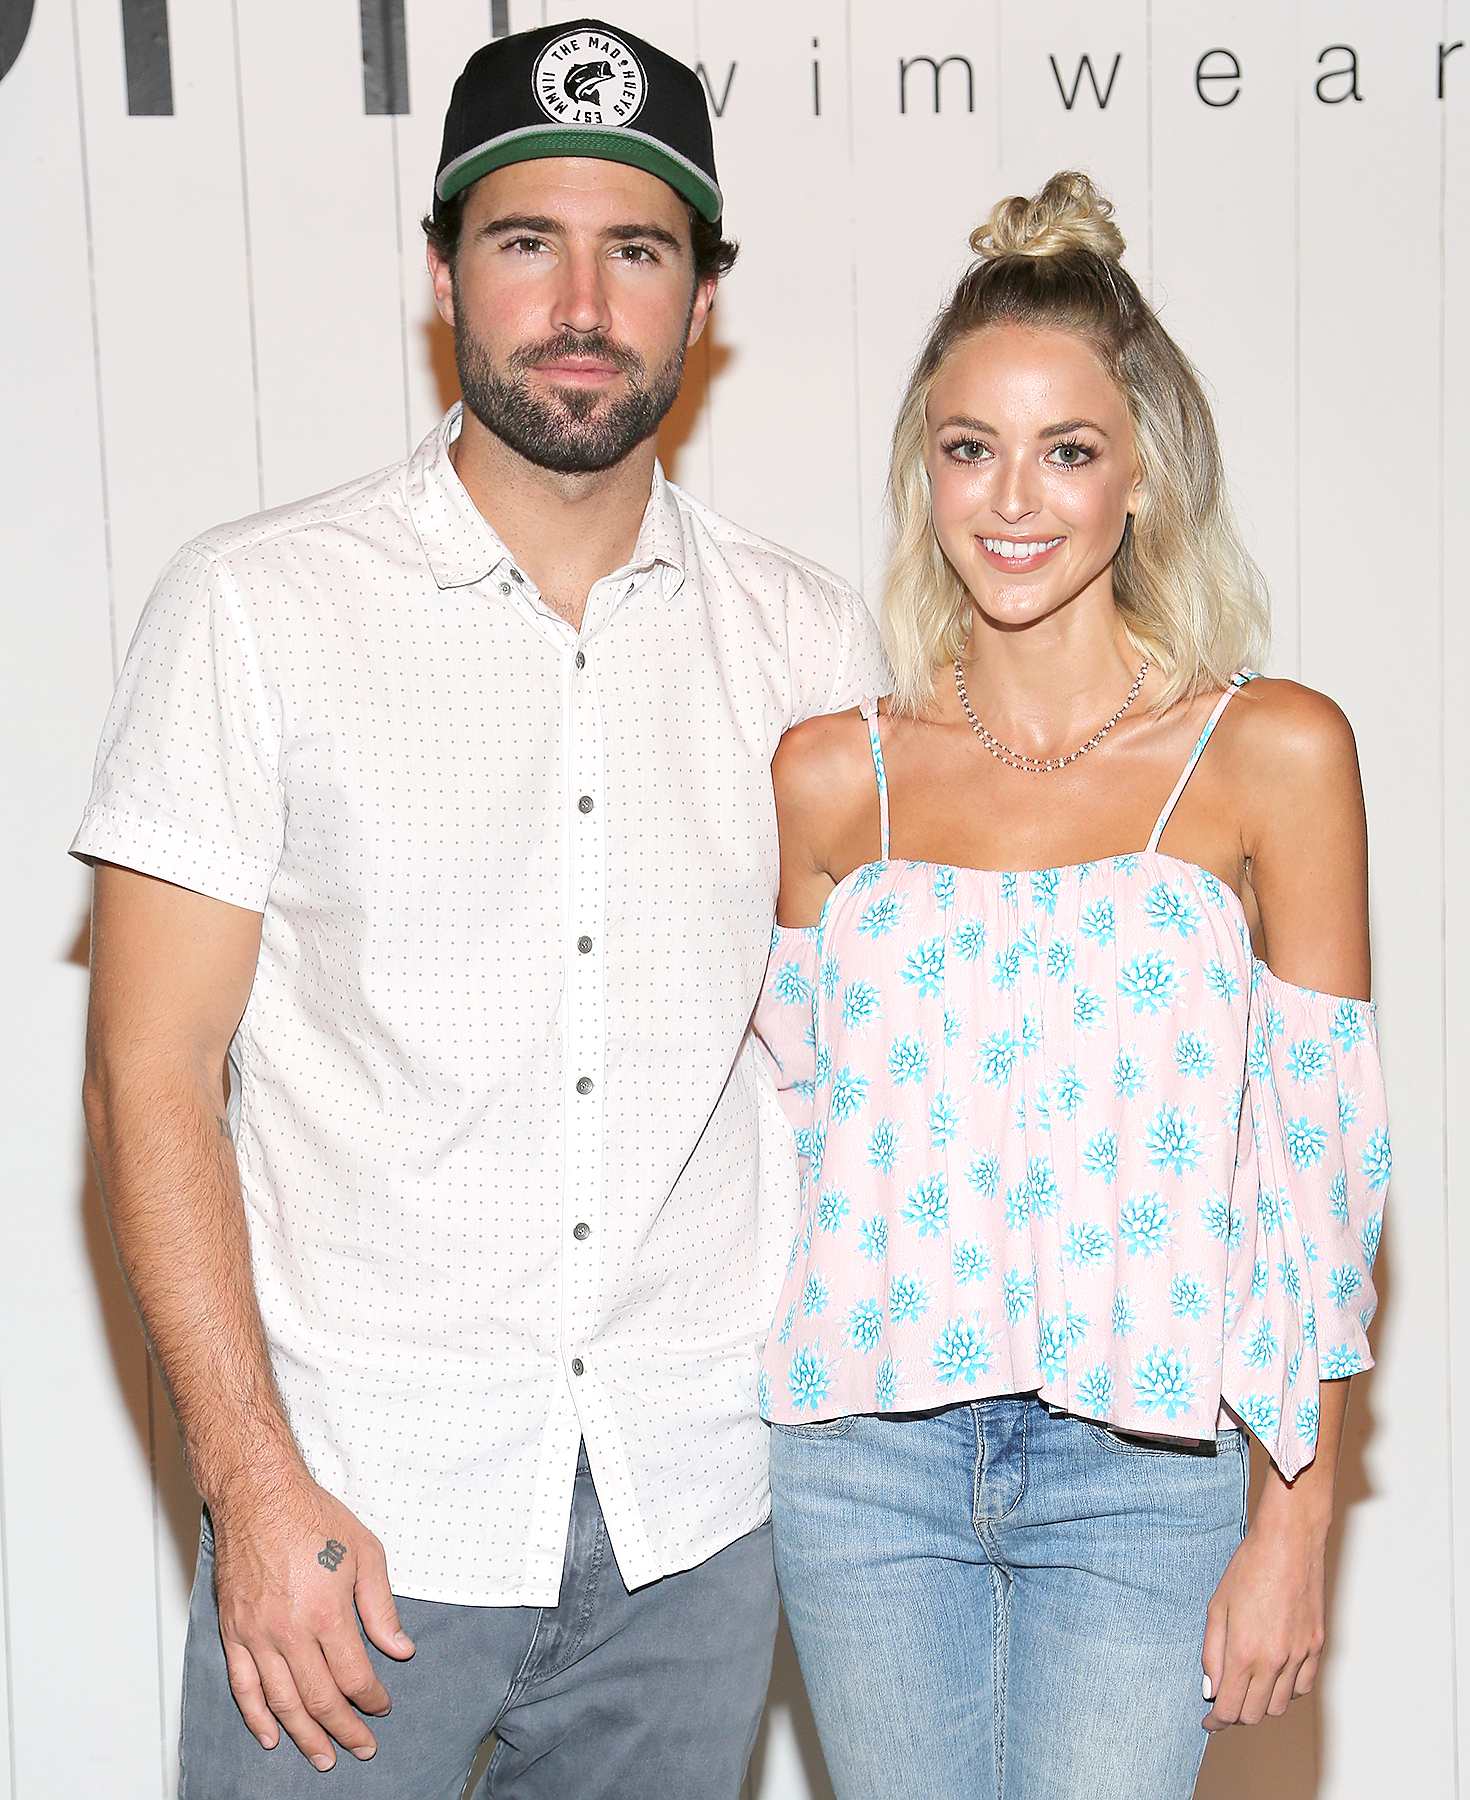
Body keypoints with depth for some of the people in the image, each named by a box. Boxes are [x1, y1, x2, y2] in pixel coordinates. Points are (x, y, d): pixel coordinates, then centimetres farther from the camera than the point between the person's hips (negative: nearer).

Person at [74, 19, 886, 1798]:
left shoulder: (808, 641, 3)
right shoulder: (257, 607, -5)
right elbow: (150, 1073, -7)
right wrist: (256, 1483, -13)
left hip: (694, 1508, 3)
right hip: (361, 1507, -2)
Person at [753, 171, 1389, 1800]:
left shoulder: (1272, 753, -5)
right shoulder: (831, 775, 2)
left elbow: (1319, 1160, -3)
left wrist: (1296, 1521, -4)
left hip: (1137, 1473, -2)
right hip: (863, 1459, 2)